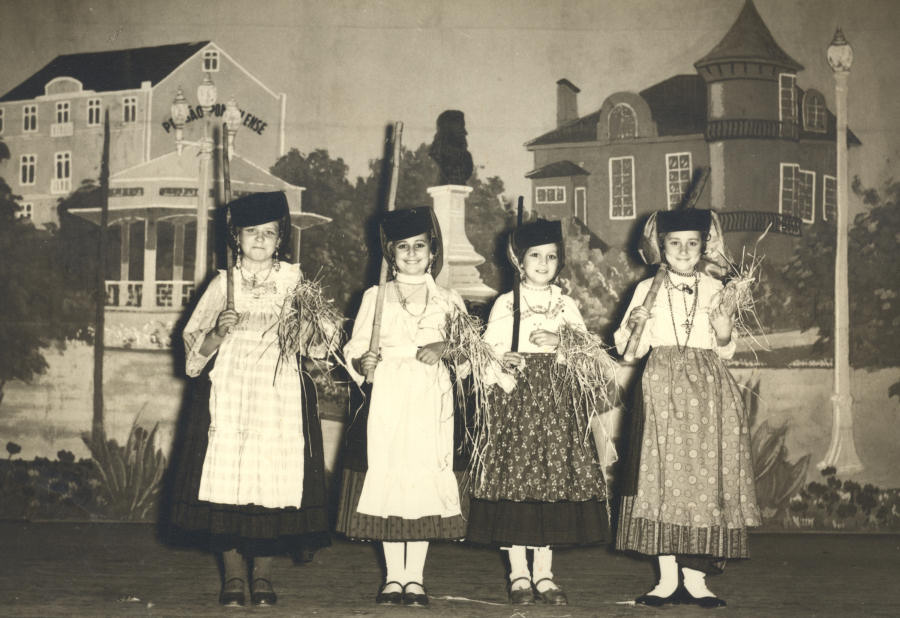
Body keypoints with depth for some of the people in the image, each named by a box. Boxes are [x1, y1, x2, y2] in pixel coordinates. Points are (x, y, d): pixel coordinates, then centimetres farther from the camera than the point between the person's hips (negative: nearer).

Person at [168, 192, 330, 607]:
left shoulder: (296, 281, 10)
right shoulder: (223, 284, 10)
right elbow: (194, 345, 9)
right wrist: (219, 333, -10)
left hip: (279, 390, 0)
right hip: (229, 390, 0)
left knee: (274, 475, -4)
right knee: (227, 475, -5)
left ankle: (263, 575, 9)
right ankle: (233, 576, 7)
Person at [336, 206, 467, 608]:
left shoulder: (447, 300, 13)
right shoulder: (375, 297, 12)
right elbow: (355, 347, 8)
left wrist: (445, 348, -10)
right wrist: (362, 364, -13)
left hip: (430, 398, 0)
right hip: (386, 397, 0)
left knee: (426, 477, -4)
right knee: (386, 474, -1)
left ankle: (415, 576, 5)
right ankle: (393, 576, 9)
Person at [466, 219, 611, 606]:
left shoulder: (566, 305, 13)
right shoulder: (505, 304, 6)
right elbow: (490, 351, -1)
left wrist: (559, 343, -10)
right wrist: (504, 378, -19)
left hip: (556, 400, 3)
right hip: (515, 399, -2)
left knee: (555, 480, 0)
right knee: (514, 480, -6)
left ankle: (544, 574, 7)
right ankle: (518, 574, 3)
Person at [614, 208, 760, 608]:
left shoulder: (715, 290, 8)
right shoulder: (647, 289, 6)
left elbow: (724, 351, 12)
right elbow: (632, 349, 8)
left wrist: (725, 333, -9)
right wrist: (633, 326, -12)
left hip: (707, 392, 1)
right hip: (662, 389, -1)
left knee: (704, 478, -1)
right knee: (662, 477, -2)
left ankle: (695, 577, 6)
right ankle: (668, 577, 6)